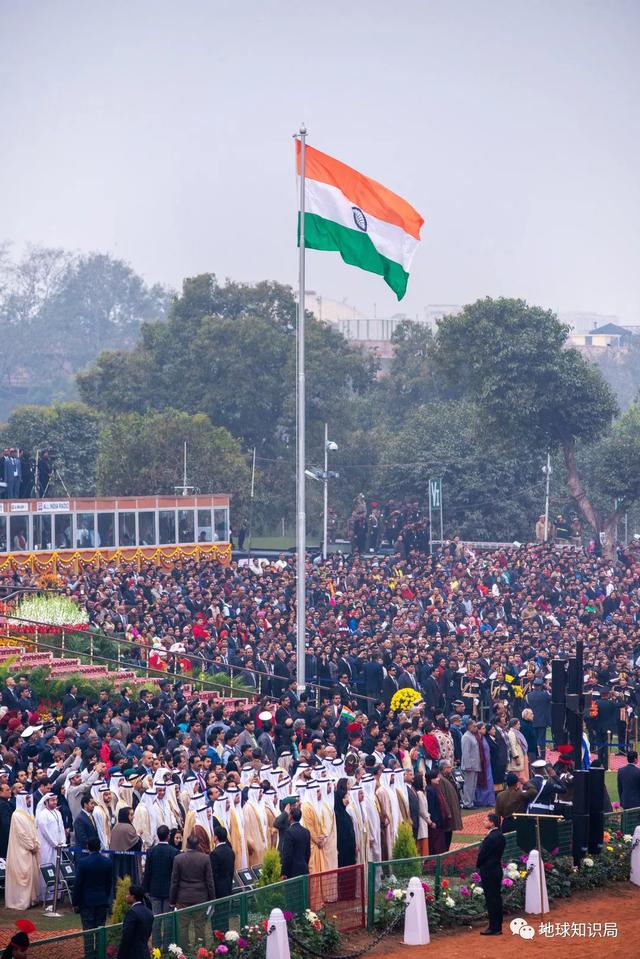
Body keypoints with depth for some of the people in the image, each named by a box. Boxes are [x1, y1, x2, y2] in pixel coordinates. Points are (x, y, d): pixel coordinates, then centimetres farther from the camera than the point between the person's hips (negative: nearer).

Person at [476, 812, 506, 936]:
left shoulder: (490, 838, -20)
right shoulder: (500, 836, 9)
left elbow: (482, 854, -16)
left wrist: (478, 865, 2)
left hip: (488, 871, -9)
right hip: (497, 869, 9)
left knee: (491, 899, -5)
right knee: (497, 898, 12)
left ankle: (493, 927, -3)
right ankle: (498, 927, 17)